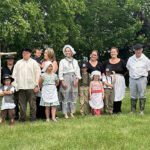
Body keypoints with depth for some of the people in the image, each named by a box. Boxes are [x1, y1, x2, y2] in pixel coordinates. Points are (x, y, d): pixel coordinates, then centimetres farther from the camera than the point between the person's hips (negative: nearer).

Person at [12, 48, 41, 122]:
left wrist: (36, 85, -5)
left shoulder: (34, 62, 6)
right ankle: (22, 118, 10)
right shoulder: (18, 63, 14)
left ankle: (33, 118, 5)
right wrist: (14, 84, 3)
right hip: (21, 87, 2)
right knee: (22, 103, 3)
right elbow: (14, 74, 12)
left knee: (32, 103, -2)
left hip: (31, 86, -2)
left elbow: (38, 74, 2)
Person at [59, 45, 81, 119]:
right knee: (65, 96, -5)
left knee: (74, 96, 1)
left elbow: (78, 71, 11)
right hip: (66, 79, -3)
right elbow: (60, 72, 1)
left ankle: (72, 112, 9)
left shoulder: (75, 61, 15)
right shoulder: (62, 61, 5)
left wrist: (77, 80, -2)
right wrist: (62, 81, -9)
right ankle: (65, 114, -1)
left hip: (74, 79, 3)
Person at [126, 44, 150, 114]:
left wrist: (142, 75, 8)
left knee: (142, 95, -4)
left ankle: (142, 111, 2)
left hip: (142, 79, -3)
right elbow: (128, 68, 21)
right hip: (132, 79, 3)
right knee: (133, 96, 4)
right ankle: (133, 111, 10)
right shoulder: (130, 59, 9)